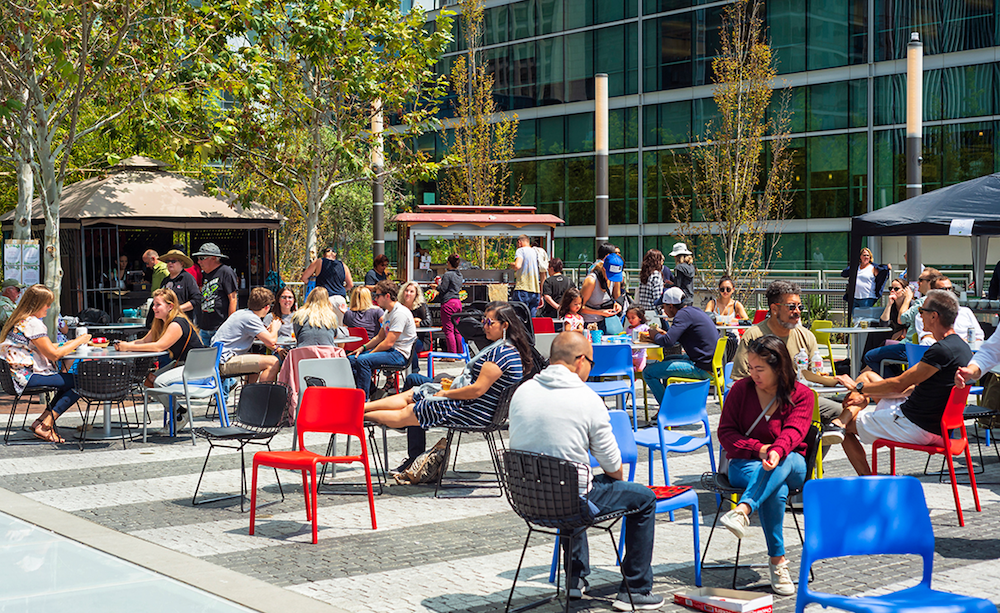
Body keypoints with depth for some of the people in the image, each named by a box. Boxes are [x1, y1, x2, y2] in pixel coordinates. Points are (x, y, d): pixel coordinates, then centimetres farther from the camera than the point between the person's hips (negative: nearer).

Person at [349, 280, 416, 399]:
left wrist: (370, 353, -11)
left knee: (362, 361, -27)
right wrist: (363, 348, 9)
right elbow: (380, 337, 23)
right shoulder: (388, 312, 16)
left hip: (400, 354, -10)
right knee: (351, 359, 3)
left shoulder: (400, 313, -18)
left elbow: (388, 343, -21)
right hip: (390, 351, 10)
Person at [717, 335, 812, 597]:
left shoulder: (801, 395, 0)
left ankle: (742, 510, -56)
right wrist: (759, 449, -15)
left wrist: (777, 451, -42)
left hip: (791, 466, 0)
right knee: (777, 491, -35)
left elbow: (793, 431, -18)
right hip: (745, 464, 0)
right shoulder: (741, 389, 4)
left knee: (782, 463, -40)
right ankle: (777, 561, -32)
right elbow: (725, 432, 2)